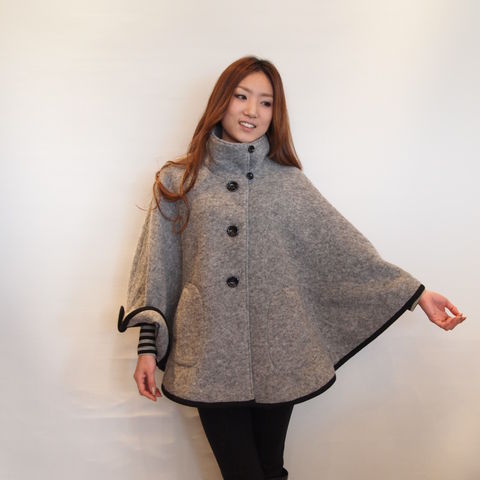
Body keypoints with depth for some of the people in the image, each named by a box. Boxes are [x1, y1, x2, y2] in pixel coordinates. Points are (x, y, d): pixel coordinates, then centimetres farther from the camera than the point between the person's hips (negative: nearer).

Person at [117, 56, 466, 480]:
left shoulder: (289, 183, 5)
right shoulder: (179, 182, 3)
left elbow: (346, 249, 4)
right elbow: (156, 269, 4)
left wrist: (416, 291, 2)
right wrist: (148, 346, 1)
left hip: (277, 359, 1)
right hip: (210, 360, -1)